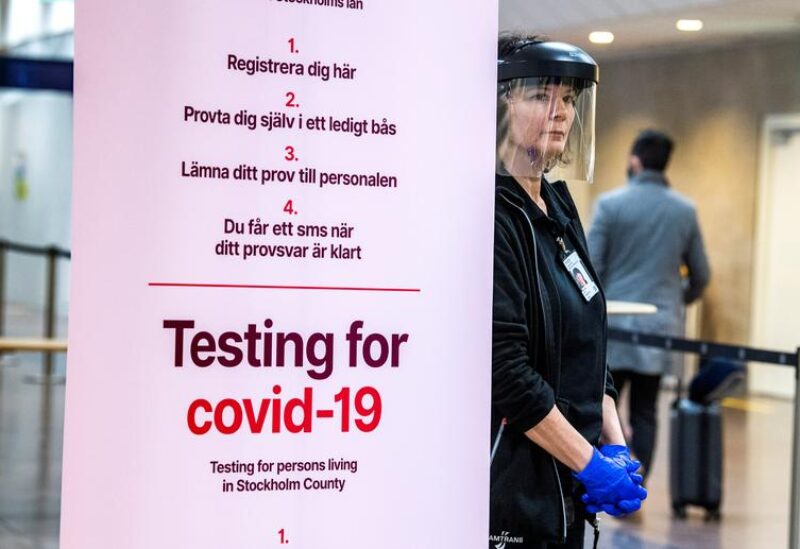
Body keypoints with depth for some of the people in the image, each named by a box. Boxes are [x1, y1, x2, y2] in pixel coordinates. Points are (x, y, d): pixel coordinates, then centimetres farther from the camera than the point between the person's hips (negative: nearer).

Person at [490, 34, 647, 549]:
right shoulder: (494, 214, -15)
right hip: (511, 483, -8)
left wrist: (615, 446, 3)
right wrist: (591, 464, -15)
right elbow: (504, 370, -20)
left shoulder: (559, 205, 11)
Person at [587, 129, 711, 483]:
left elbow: (590, 268, -9)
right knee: (644, 412, 8)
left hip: (616, 325, -3)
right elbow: (701, 276, 12)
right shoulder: (686, 211, 6)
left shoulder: (610, 203, -6)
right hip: (661, 326, 3)